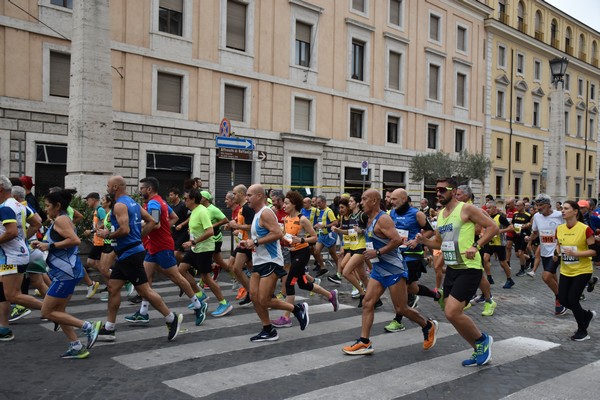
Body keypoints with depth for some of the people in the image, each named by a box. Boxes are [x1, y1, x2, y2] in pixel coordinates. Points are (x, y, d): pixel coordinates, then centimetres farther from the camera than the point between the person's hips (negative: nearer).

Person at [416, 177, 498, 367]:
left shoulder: (466, 209, -10)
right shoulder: (441, 214, 13)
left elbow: (493, 227, -10)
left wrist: (476, 246, -20)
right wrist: (424, 241, 3)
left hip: (469, 269, -8)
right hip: (451, 268, 8)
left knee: (452, 313, -16)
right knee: (452, 314, 9)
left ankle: (482, 340, 11)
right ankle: (480, 350, 28)